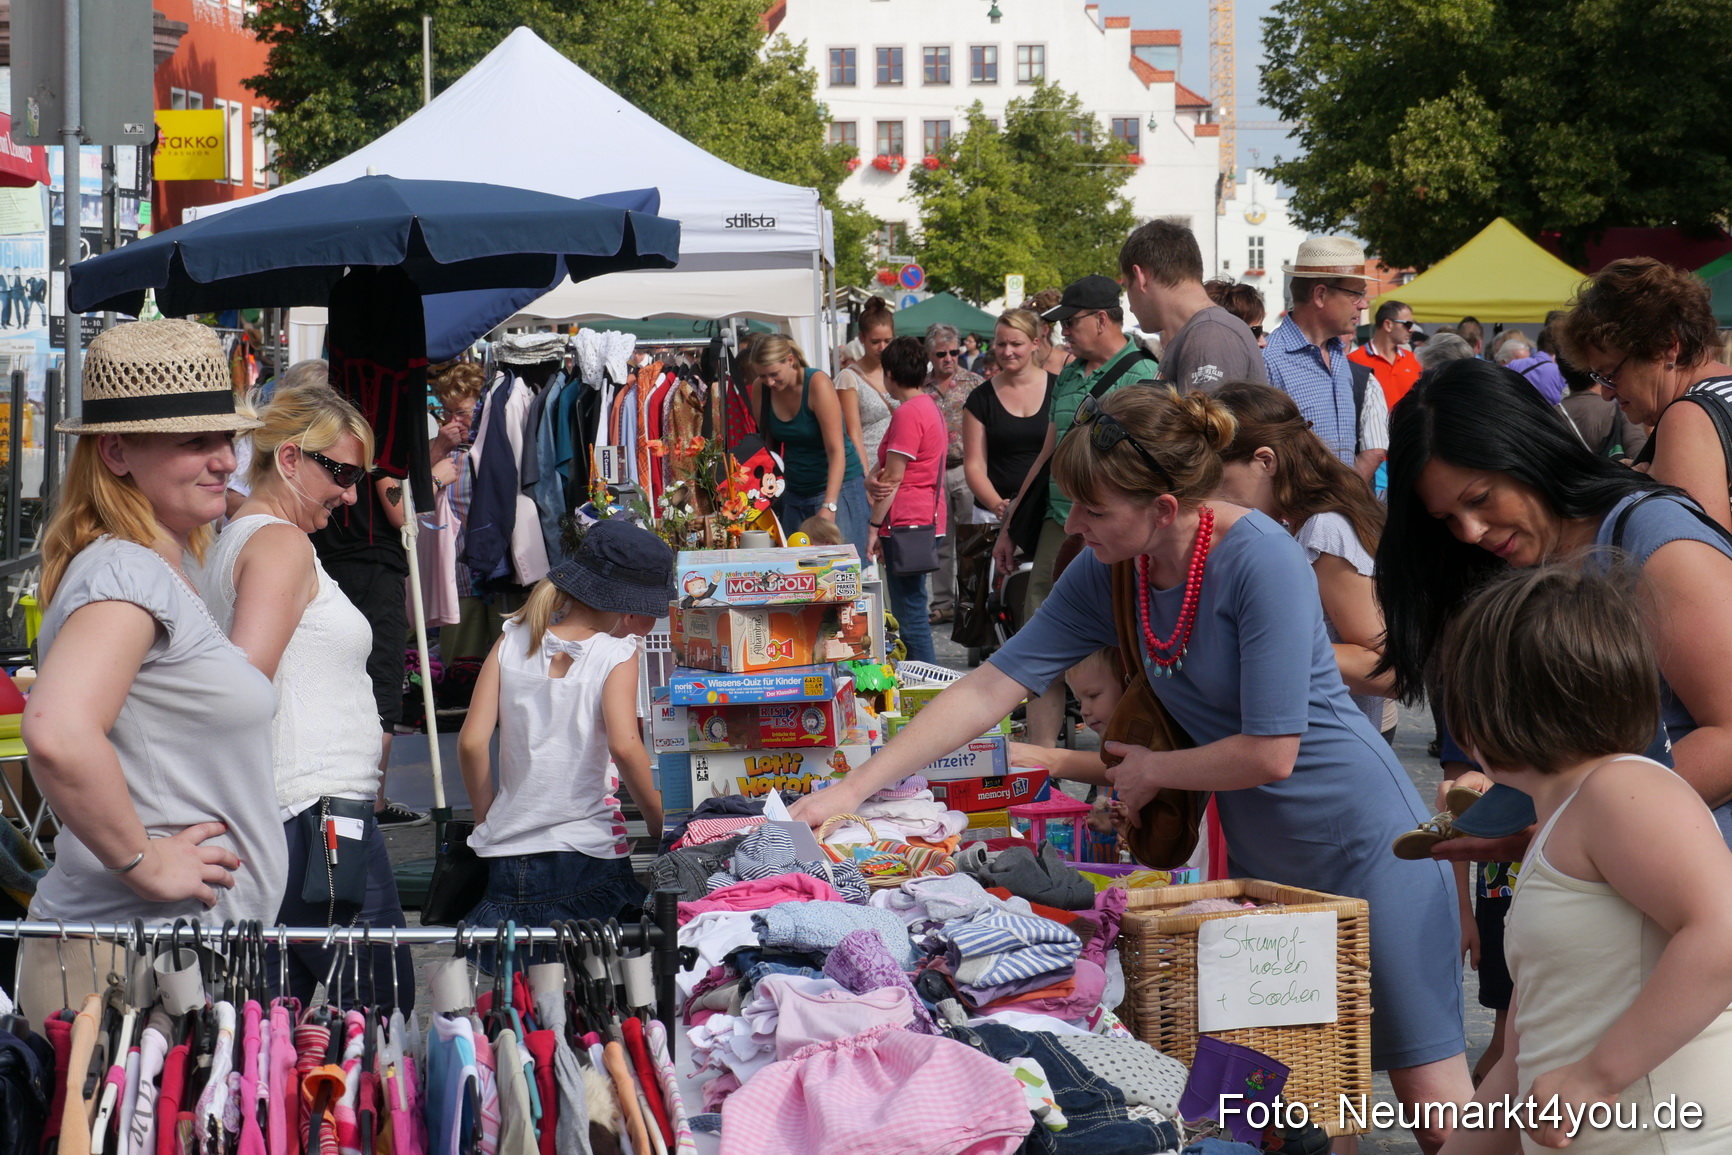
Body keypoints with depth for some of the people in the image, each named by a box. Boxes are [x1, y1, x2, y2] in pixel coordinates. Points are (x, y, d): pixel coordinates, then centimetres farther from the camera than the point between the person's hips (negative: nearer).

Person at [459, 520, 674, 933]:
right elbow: (624, 746, -18)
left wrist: (488, 822, 14)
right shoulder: (617, 654, -4)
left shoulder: (513, 642, 7)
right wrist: (659, 824, -6)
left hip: (506, 857, 4)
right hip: (588, 860, -4)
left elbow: (471, 742, 2)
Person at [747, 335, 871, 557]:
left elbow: (836, 451, -23)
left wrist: (828, 506, -32)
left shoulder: (818, 383, -19)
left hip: (837, 486, -5)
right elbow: (767, 446, 8)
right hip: (794, 492, 5)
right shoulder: (761, 389, -3)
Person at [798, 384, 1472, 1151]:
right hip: (1261, 851, 7)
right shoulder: (1106, 574, -4)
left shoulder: (1258, 559, -24)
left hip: (1361, 836, -7)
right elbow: (990, 687, -2)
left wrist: (1151, 771, -6)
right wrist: (854, 787, -6)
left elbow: (1269, 753, -23)